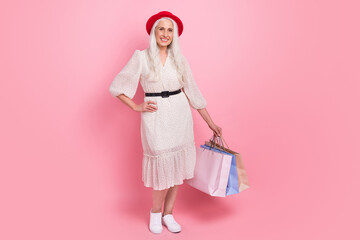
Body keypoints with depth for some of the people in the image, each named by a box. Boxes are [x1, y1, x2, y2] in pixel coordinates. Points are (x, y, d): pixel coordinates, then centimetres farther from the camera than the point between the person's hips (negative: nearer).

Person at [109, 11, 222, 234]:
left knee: (178, 165, 8)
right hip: (156, 117, -4)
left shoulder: (179, 59, 6)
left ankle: (168, 214, 26)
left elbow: (192, 91, 7)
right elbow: (116, 87, -1)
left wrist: (210, 122, 7)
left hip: (180, 114, 4)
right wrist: (136, 107, -8)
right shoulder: (141, 57, -4)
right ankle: (155, 213, 26)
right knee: (164, 166, 0)